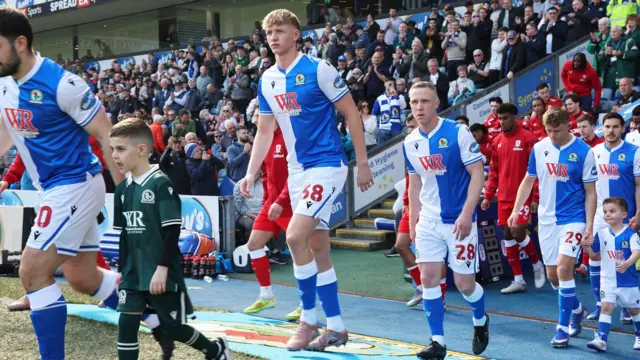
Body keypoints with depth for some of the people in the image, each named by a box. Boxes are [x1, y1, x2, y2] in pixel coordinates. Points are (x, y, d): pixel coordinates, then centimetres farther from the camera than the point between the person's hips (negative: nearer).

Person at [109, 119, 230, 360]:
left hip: (162, 274, -6)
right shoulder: (122, 189, 7)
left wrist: (162, 268, -20)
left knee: (171, 327, 4)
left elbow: (172, 230, -16)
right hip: (133, 273, 6)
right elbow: (123, 234, 14)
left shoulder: (160, 183, -13)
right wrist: (121, 271, 15)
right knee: (126, 324, -3)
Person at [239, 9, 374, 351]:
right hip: (297, 169, 7)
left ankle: (308, 320, -2)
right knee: (317, 248, 9)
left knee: (295, 237, -18)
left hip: (327, 165, -7)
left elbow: (351, 113, -7)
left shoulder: (319, 70, -11)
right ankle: (335, 327, 18)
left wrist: (363, 163, -8)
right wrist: (251, 173, 7)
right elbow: (264, 131, 15)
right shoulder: (267, 80, 8)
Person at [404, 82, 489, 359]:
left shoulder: (458, 133, -12)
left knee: (464, 283, 0)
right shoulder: (410, 143, 4)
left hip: (459, 220, -4)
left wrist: (466, 214, -20)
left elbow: (478, 173, -13)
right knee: (428, 277, -3)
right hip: (428, 221, 5)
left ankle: (480, 321, 32)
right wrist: (412, 223, 13)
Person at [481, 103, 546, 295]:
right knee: (507, 235, 6)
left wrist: (535, 197, -13)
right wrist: (488, 196, 11)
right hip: (504, 198, 6)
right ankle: (518, 280, 14)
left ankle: (537, 264, 15)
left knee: (517, 232, -13)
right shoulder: (497, 141, 10)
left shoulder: (528, 139, -7)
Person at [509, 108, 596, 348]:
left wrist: (589, 225, -10)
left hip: (573, 219, -4)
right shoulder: (538, 148, 2)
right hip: (547, 220, 4)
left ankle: (563, 328, -5)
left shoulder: (583, 151, -8)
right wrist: (516, 210, 5)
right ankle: (577, 310, 36)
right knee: (552, 274, 9)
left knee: (563, 268, -16)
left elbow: (590, 191, -5)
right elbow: (528, 181, 12)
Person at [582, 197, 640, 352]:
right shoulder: (602, 234, 0)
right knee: (606, 307, -10)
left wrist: (627, 263, -42)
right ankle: (601, 339, -16)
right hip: (608, 280, 2)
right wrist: (586, 246, -16)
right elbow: (593, 253, 6)